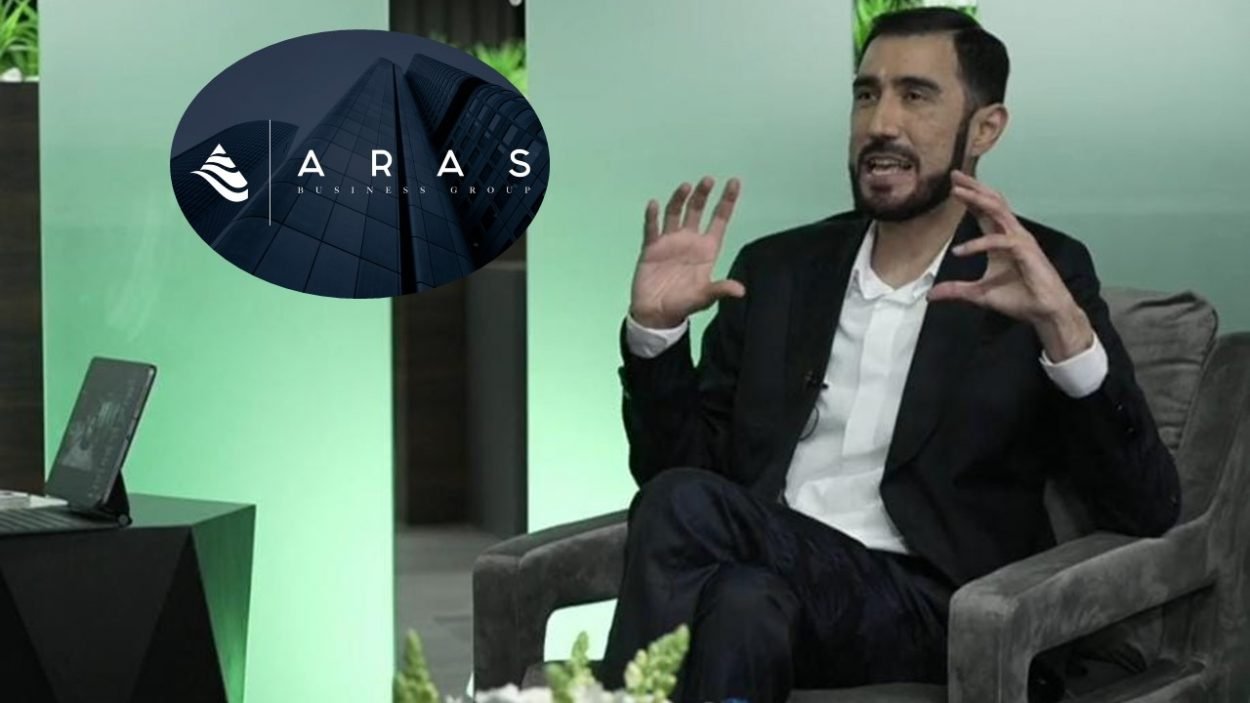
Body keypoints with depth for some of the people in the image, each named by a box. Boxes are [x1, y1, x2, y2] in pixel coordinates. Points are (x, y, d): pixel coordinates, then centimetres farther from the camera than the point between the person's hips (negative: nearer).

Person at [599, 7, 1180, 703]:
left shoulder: (1039, 275, 4)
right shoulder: (777, 270, 16)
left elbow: (1147, 509, -7)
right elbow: (675, 466, 17)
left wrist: (1064, 327, -22)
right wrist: (656, 330, -1)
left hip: (929, 608, -3)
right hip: (769, 573, 3)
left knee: (688, 508, -30)